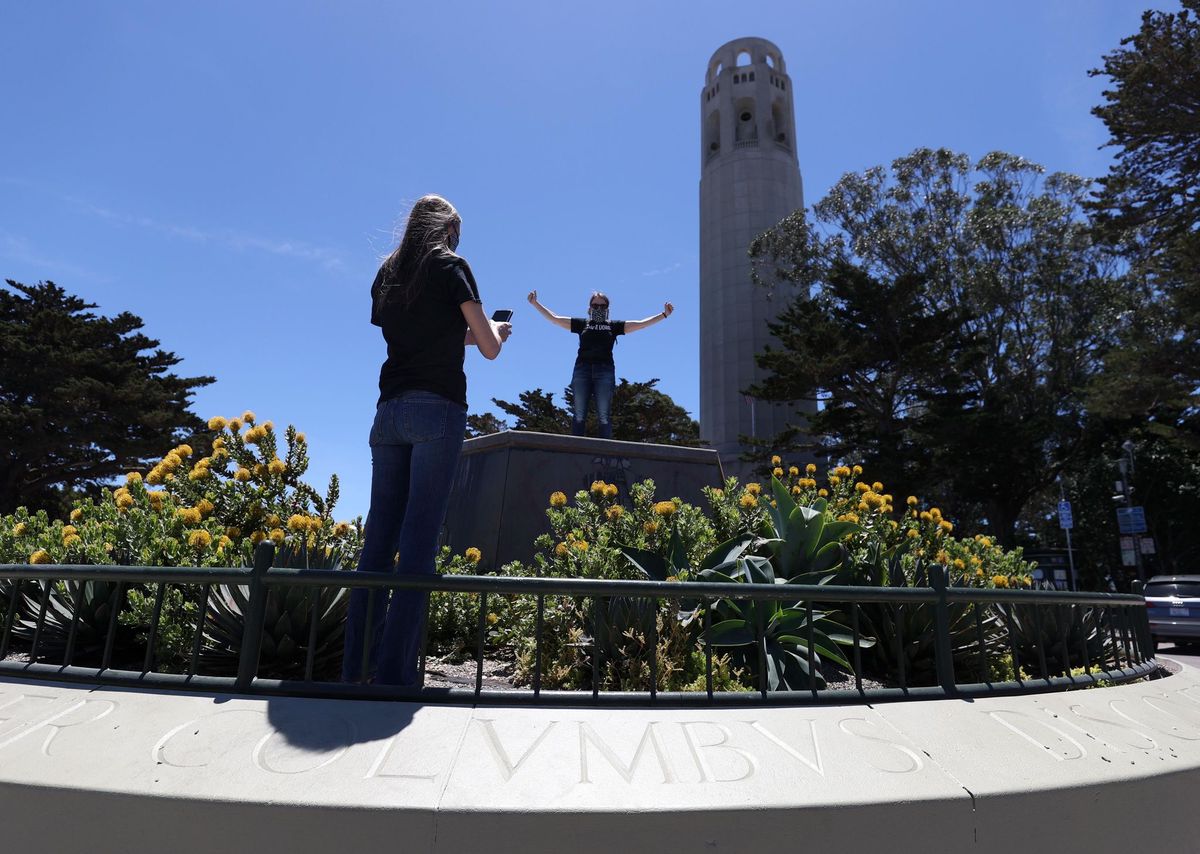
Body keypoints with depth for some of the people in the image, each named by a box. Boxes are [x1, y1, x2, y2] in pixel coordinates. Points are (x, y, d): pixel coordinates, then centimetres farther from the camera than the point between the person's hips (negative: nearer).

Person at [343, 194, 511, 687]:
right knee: (419, 540, -8)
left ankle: (356, 669, 7)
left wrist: (466, 333, 35)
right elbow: (489, 348, 1)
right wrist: (493, 330, 23)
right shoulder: (450, 266, 4)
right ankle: (394, 673, -7)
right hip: (438, 409, -6)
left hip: (389, 411, 6)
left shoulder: (387, 274, 20)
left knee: (379, 537, 5)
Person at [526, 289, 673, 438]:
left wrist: (664, 314, 11)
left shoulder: (614, 325, 19)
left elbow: (641, 324, 16)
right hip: (582, 369, 1)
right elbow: (554, 318, 21)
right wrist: (536, 303, 19)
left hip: (605, 370, 0)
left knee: (604, 416, -7)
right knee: (579, 415, -6)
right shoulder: (582, 323, 21)